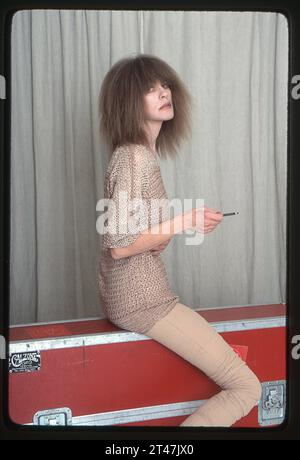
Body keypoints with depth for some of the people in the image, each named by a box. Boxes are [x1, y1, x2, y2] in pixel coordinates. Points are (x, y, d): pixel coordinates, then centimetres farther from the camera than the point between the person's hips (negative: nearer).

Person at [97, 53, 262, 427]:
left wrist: (163, 234, 2)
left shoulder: (141, 152, 13)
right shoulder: (135, 157, -18)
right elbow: (120, 245, -22)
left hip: (124, 298, 11)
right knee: (247, 388, -10)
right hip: (143, 302, -11)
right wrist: (184, 222, -15)